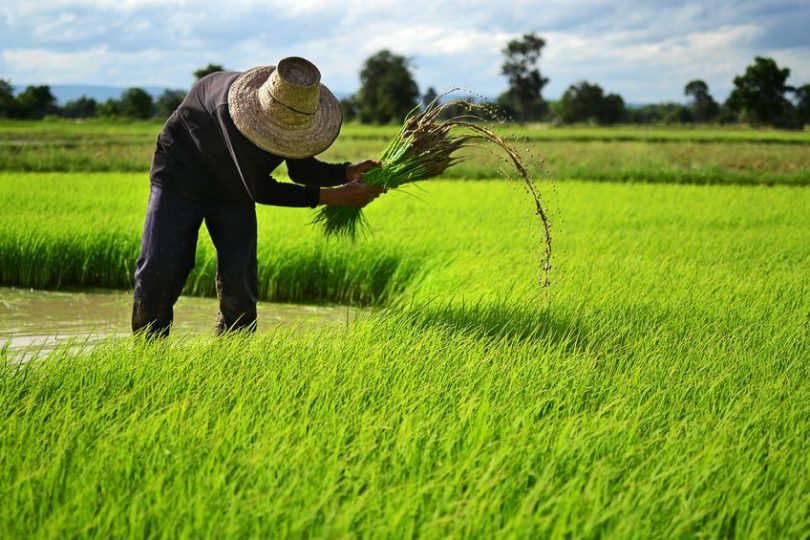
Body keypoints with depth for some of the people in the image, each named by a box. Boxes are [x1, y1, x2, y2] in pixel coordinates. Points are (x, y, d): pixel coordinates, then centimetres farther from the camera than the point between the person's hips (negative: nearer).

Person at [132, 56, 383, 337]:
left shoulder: (298, 111, -20)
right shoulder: (231, 106, -40)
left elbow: (300, 169, -1)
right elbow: (260, 190, -35)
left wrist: (351, 172, -19)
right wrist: (334, 197, -34)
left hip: (233, 193, 5)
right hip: (180, 181, -5)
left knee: (239, 287, -4)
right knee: (157, 274, -8)